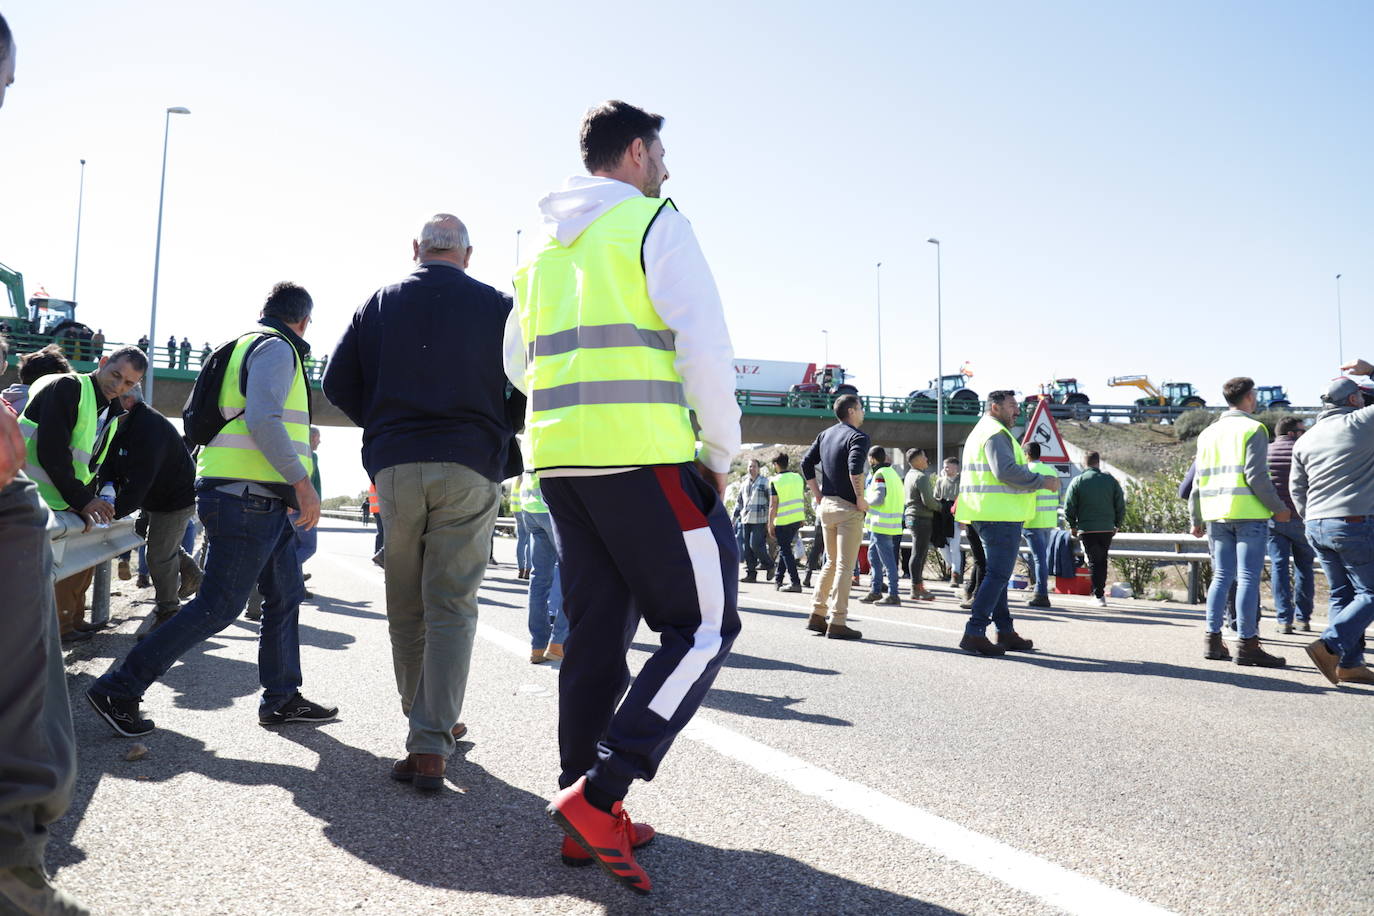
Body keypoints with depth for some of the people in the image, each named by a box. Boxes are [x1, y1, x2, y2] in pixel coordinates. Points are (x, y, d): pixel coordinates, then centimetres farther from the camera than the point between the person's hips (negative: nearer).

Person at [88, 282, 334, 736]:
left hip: (263, 502, 11)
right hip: (248, 498, -11)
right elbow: (263, 419, -23)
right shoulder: (276, 348, -9)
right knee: (217, 607, -7)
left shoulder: (249, 345, 22)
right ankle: (118, 689, 1)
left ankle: (281, 699, 20)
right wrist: (302, 482, -21)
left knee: (285, 595, 13)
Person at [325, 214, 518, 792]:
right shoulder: (498, 306, 6)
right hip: (471, 469, -2)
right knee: (452, 607, -1)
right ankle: (431, 746, -7)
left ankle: (427, 721, 25)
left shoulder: (380, 302, 11)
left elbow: (337, 383, 8)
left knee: (405, 607, 14)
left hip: (394, 467, 2)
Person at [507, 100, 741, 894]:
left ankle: (589, 821, 17)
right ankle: (598, 795, -10)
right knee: (704, 625, 0)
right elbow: (704, 343, -11)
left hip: (559, 457, 8)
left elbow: (519, 361, 25)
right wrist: (721, 450, -2)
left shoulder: (548, 246, 20)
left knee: (597, 630, 13)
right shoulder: (656, 222, -2)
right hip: (643, 456, -8)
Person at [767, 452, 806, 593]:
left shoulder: (774, 481, -10)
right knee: (784, 548, 18)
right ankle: (778, 578, 25)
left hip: (783, 521, -6)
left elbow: (773, 506, -12)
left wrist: (770, 524, -6)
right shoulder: (798, 477, 7)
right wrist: (803, 518, 21)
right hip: (798, 518, 6)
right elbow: (803, 499, 11)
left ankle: (796, 582, -7)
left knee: (785, 550, 0)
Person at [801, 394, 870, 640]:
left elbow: (806, 463, 11)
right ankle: (837, 623, -2)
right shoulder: (858, 436, -9)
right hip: (848, 508, -7)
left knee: (831, 562, 18)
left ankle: (817, 615, 17)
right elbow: (855, 467, -25)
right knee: (845, 566, -3)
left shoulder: (825, 435, 14)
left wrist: (817, 495, 13)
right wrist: (860, 499, -15)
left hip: (826, 505, 7)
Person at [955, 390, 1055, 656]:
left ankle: (1005, 631, 23)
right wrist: (1043, 481, -14)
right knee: (998, 574, -10)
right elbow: (1006, 470, -23)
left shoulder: (980, 432, 23)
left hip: (988, 515, 11)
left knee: (997, 573, 15)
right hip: (1001, 515, -11)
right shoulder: (996, 433, -11)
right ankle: (974, 633, -12)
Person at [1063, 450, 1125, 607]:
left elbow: (1069, 508, -4)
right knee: (1102, 561, 15)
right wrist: (1117, 525, 16)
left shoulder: (1077, 481, -3)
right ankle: (1100, 591, 21)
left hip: (1086, 529, -2)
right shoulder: (1111, 480, 3)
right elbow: (1121, 506, 5)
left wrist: (1072, 526, 9)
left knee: (1094, 561, 2)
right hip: (1107, 529, 2)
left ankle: (1098, 595, -3)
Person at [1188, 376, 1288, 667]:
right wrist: (1278, 508, -5)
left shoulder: (1207, 433, 15)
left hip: (1216, 515, 6)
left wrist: (1197, 519, 19)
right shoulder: (1253, 429, -4)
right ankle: (1247, 644, -3)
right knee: (1248, 577, -4)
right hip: (1248, 513, -6)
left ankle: (1213, 640, 8)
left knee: (1222, 576, 11)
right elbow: (1256, 475, -13)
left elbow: (1198, 480, 14)